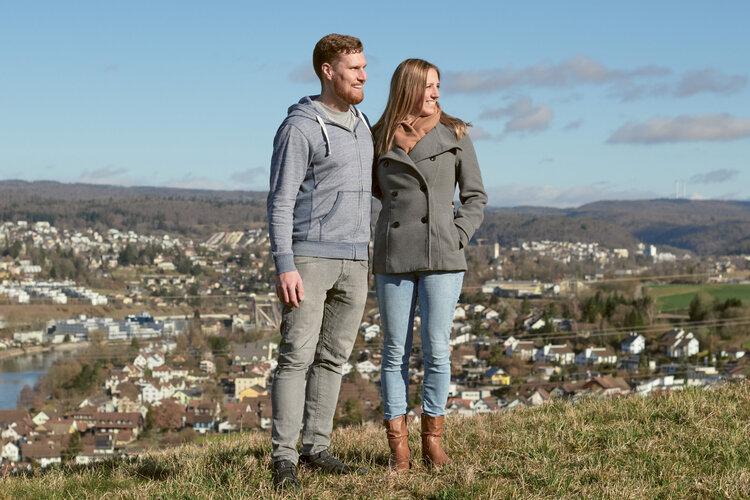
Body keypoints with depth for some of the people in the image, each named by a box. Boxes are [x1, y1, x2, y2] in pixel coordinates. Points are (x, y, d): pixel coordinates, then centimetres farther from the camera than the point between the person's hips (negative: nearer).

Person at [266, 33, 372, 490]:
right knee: (297, 356, -8)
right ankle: (284, 457, -4)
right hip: (308, 258, -7)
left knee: (334, 358, 9)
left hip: (354, 263, 7)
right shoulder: (299, 128, -10)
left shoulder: (361, 125, 14)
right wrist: (285, 267, -21)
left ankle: (316, 447, 18)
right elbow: (280, 202, -14)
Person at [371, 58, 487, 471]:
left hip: (442, 256, -1)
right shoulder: (381, 140, 8)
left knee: (436, 350, -1)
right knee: (395, 351, 3)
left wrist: (456, 239, -4)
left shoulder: (454, 135, 5)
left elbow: (475, 197, 7)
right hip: (393, 257, 1)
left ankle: (433, 441, 12)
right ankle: (398, 446, 8)